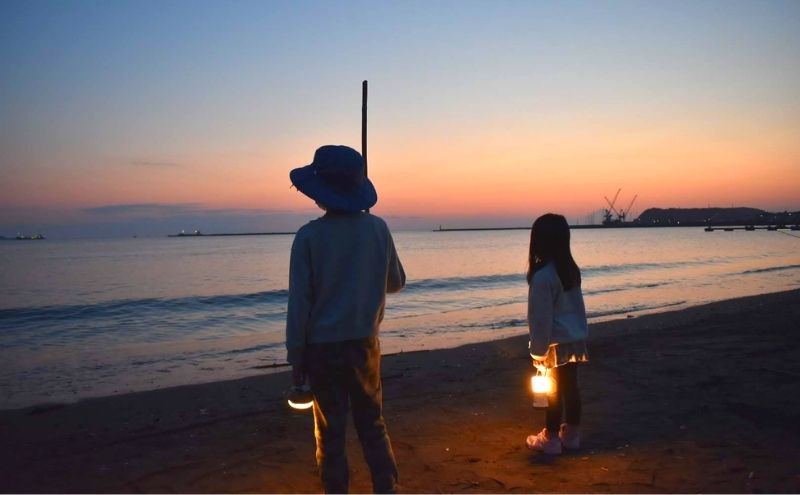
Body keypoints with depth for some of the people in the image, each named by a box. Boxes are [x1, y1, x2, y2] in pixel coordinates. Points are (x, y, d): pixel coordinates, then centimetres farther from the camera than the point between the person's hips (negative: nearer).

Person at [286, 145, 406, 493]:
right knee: (373, 426, 16)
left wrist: (295, 358, -3)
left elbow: (299, 304, -11)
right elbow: (396, 282, 7)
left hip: (323, 347, -2)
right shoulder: (377, 229, -5)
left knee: (330, 433, 9)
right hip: (364, 344, 3)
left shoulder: (309, 236, -13)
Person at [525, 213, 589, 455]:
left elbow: (541, 317, -18)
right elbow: (577, 306, 11)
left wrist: (538, 350, -11)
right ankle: (571, 433, 26)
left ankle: (551, 438, 16)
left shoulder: (543, 276, -21)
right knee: (571, 386, 15)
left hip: (557, 343, -7)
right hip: (575, 339, 7)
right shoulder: (571, 268, 4)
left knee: (554, 390, 4)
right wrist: (581, 332, 20)